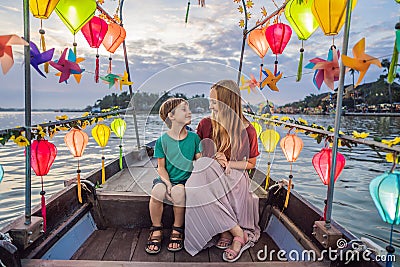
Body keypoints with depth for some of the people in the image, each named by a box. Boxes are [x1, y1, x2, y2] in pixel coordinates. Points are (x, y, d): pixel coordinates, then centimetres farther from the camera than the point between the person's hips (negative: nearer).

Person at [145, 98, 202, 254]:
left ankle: (177, 230, -6)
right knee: (158, 190, -31)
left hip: (185, 180, 0)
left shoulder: (193, 137, 1)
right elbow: (161, 167, -1)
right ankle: (156, 230, -6)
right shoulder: (162, 140, -3)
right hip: (166, 179, 0)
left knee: (179, 190, -32)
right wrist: (168, 183, -17)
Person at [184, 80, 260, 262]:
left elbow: (251, 163, 6)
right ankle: (238, 234, -22)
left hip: (234, 177, -2)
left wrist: (227, 163, -12)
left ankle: (226, 232, -17)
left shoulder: (247, 130, -4)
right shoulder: (206, 124, 1)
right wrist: (215, 162, -10)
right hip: (208, 175, 3)